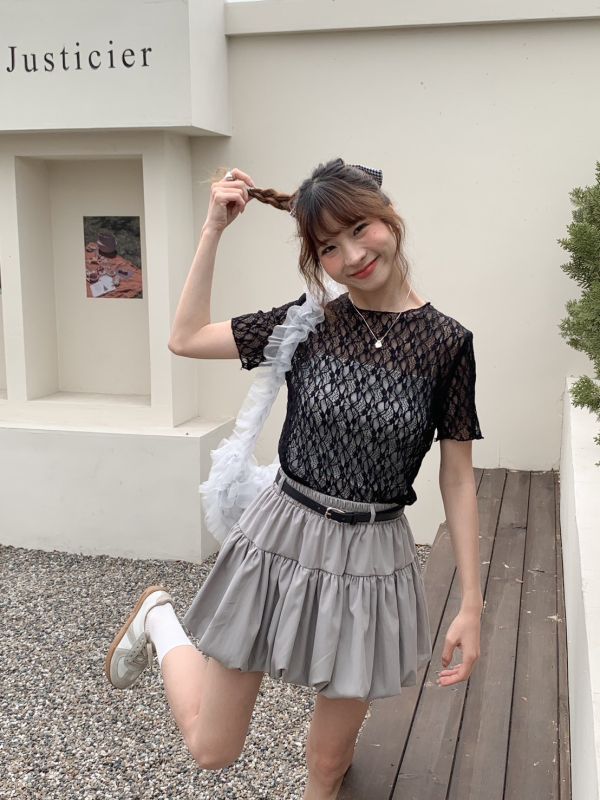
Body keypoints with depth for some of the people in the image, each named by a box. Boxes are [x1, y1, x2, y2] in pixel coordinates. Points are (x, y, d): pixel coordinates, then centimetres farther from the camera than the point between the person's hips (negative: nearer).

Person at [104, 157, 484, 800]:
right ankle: (159, 620, 38)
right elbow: (186, 338, 1)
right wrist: (214, 229, -1)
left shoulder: (447, 342, -6)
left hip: (372, 560, 0)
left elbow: (458, 479, -3)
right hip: (281, 541, 1)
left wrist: (471, 605, -3)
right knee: (211, 748, 12)